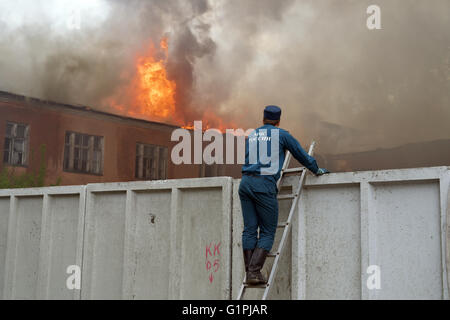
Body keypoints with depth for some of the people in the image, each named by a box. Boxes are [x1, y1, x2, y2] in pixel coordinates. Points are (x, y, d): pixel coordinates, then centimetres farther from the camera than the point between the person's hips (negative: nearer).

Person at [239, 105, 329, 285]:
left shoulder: (251, 136, 20)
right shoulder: (281, 135, 7)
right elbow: (301, 154, 14)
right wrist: (317, 170, 28)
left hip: (245, 182, 5)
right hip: (264, 185, -5)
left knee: (249, 229, 8)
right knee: (268, 232, 3)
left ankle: (249, 272, 5)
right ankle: (254, 272, -8)